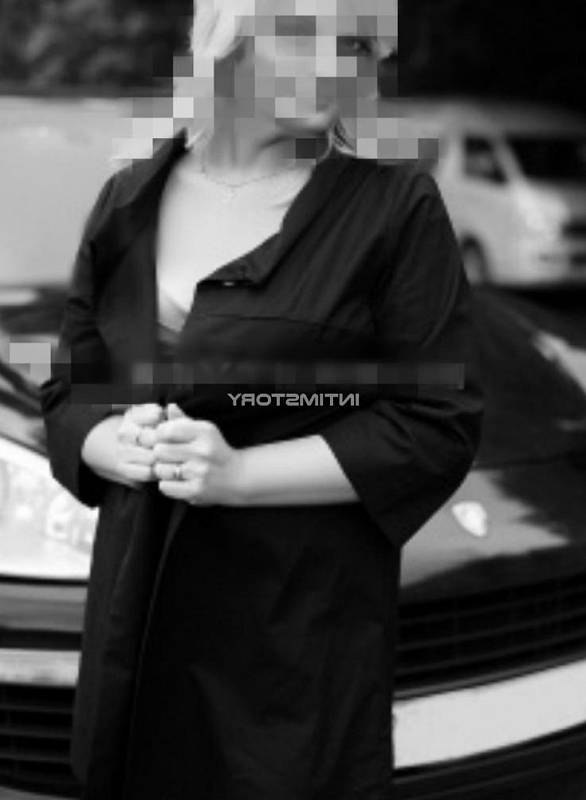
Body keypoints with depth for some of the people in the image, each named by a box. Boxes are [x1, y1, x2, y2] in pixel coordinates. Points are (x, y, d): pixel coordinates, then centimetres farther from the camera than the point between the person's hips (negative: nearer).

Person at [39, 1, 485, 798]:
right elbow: (67, 395, 12)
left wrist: (239, 473, -16)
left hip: (308, 625, -4)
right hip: (139, 607, 4)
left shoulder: (395, 205, -7)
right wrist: (120, 444, -11)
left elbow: (438, 427, -9)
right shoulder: (129, 200, 6)